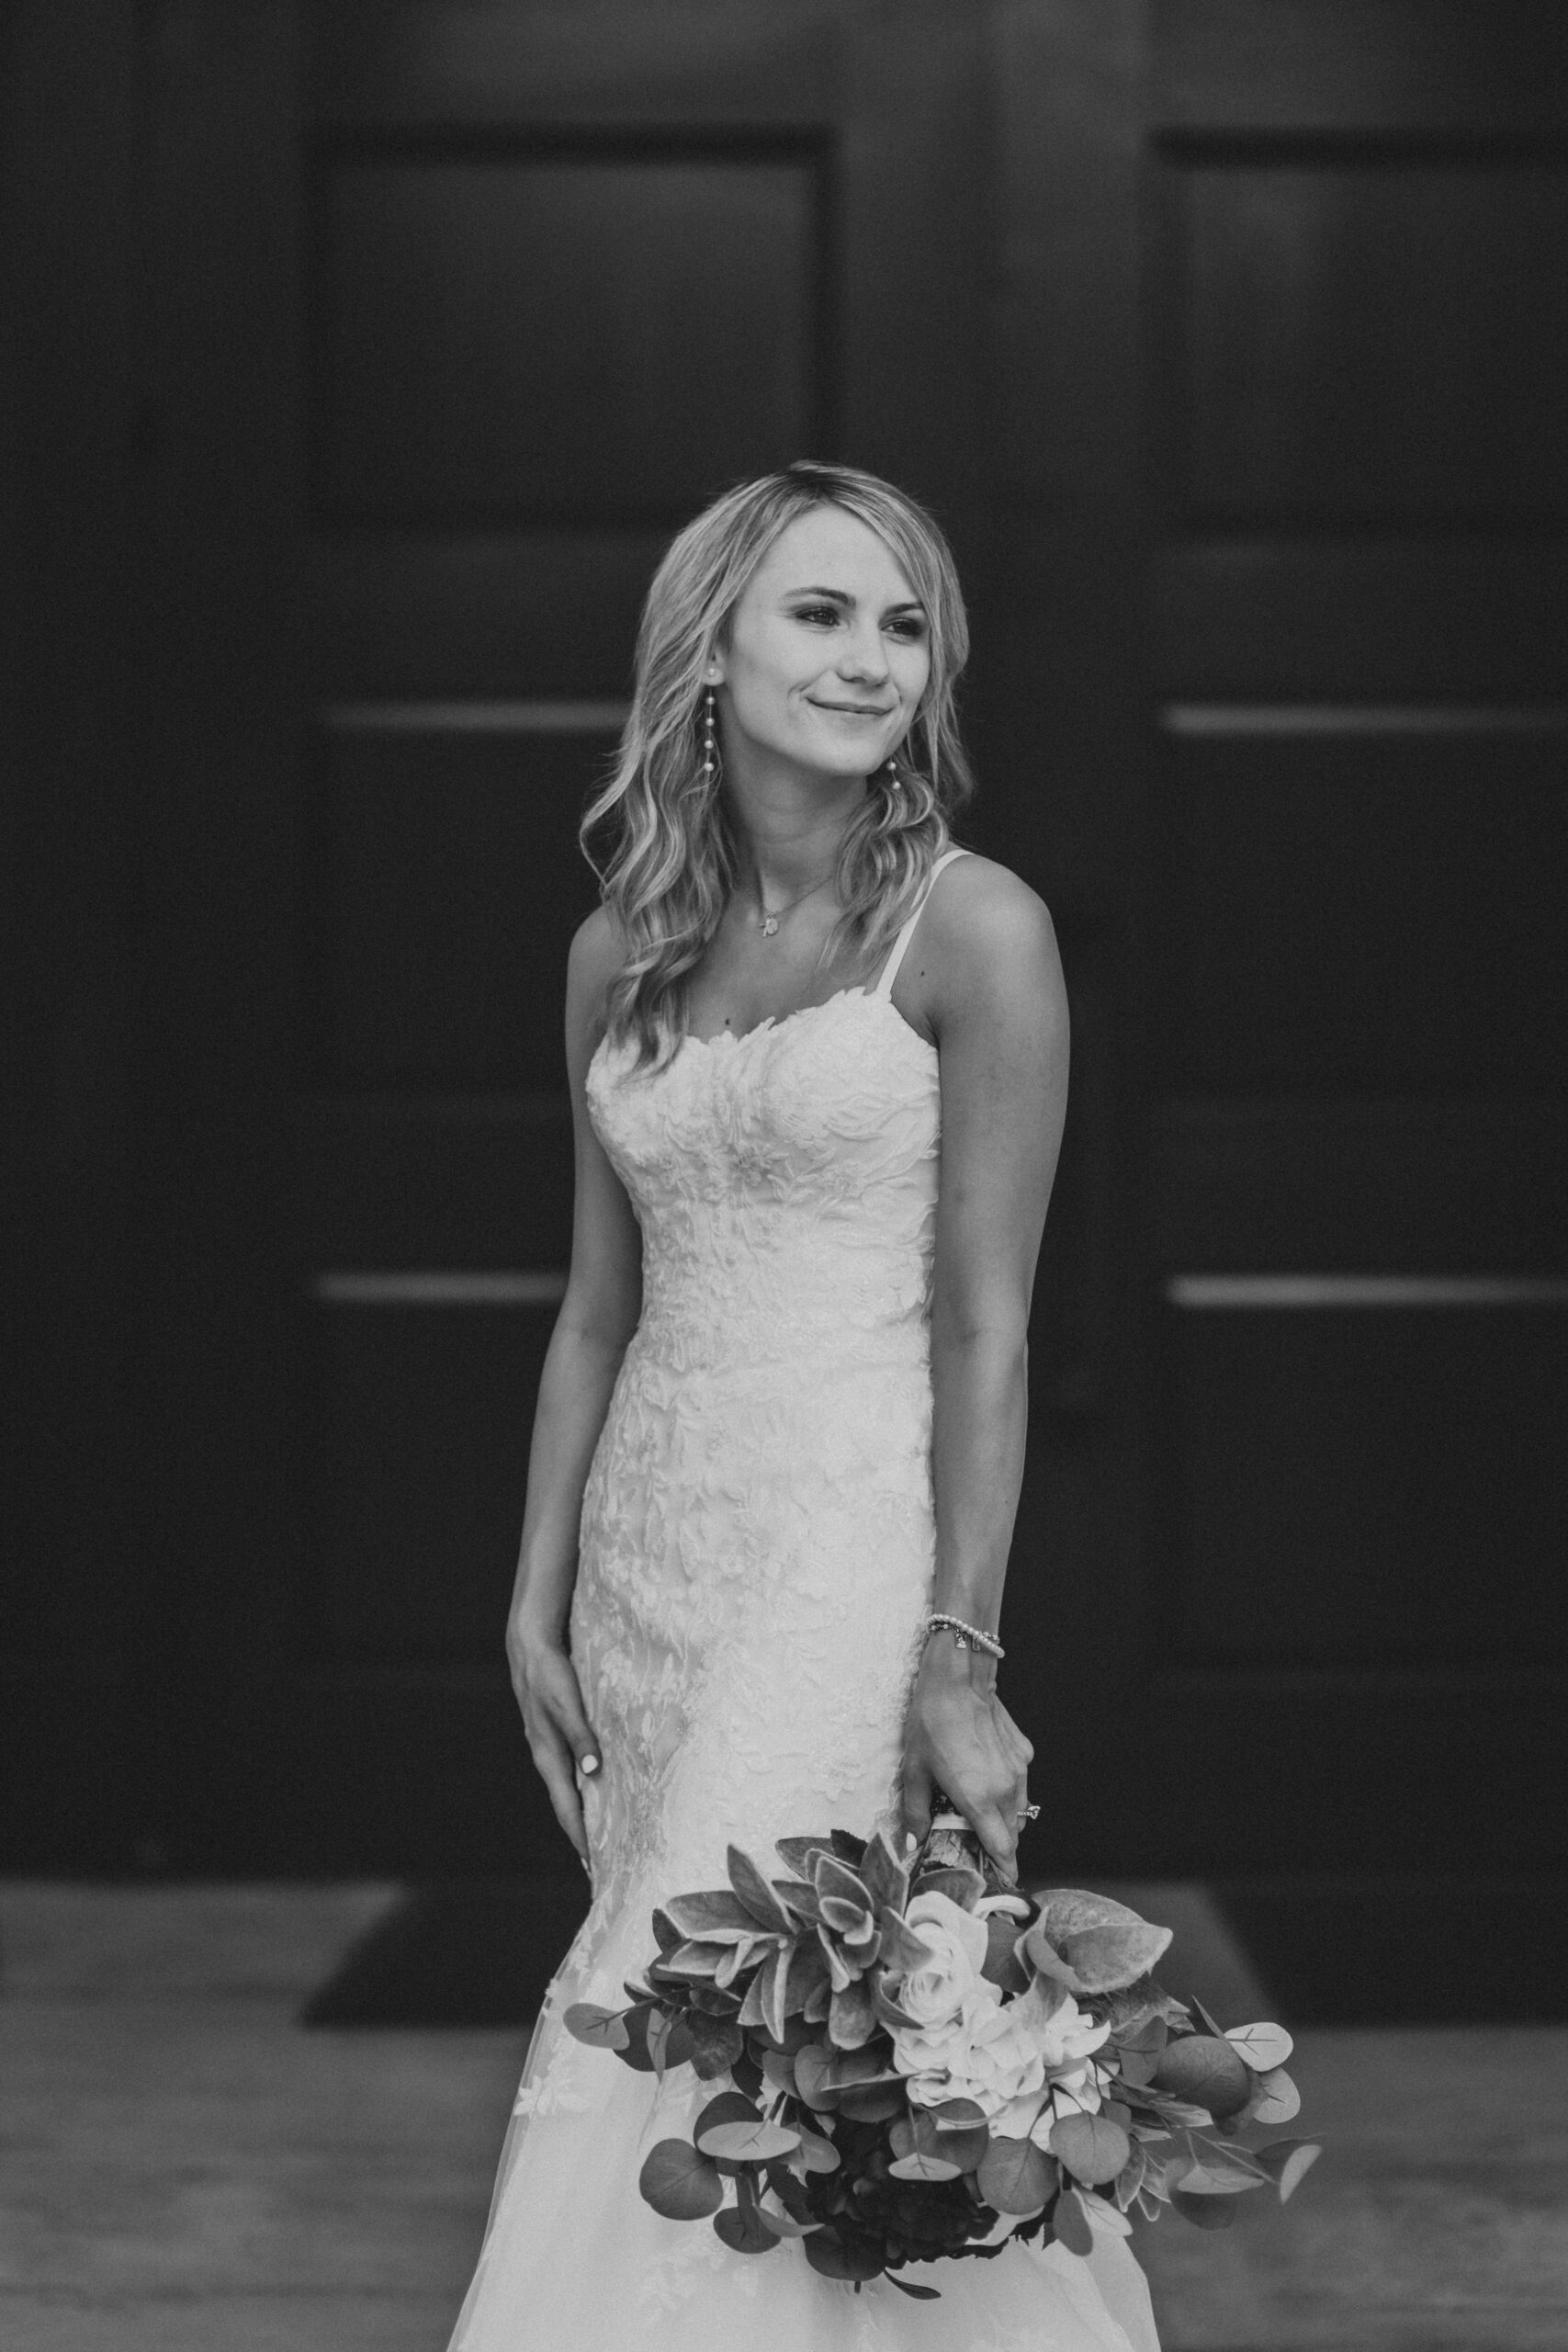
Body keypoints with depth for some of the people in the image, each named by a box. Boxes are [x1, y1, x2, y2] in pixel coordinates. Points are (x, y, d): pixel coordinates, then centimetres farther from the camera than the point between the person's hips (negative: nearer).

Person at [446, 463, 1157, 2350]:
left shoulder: (971, 930, -7)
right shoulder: (621, 954, 10)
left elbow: (985, 1324, -10)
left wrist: (960, 1661, -14)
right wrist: (536, 1604, 11)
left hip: (851, 1550, -5)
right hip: (649, 1548, 5)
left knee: (704, 2064, -10)